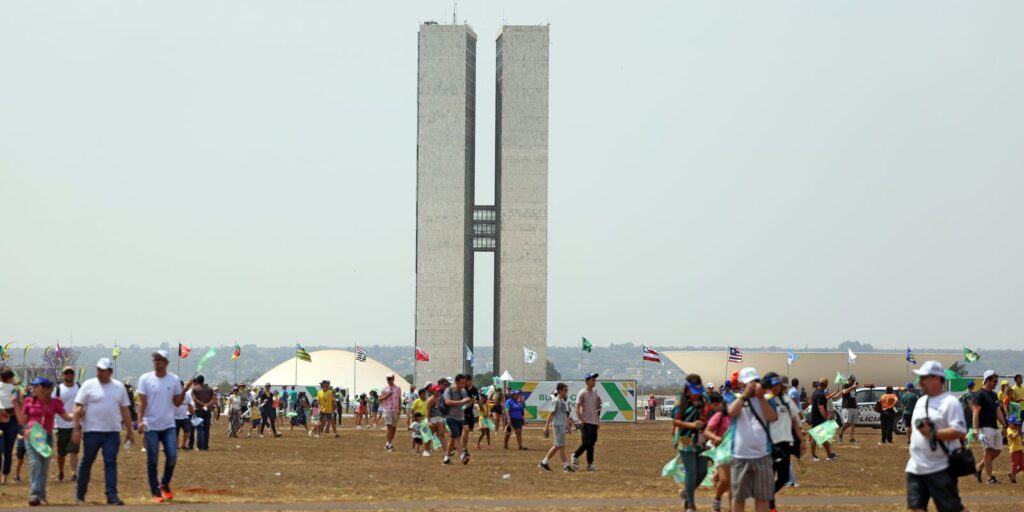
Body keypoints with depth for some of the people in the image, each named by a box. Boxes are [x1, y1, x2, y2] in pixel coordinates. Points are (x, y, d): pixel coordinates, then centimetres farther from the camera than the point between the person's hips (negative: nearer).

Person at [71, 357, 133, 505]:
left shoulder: (119, 387, 8)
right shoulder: (89, 385, -2)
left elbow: (125, 410, 13)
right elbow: (78, 408, -4)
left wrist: (129, 431, 12)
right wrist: (76, 428, -11)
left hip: (112, 432, 2)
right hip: (91, 431, -2)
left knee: (111, 462, -4)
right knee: (86, 462, 6)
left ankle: (112, 496, -6)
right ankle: (79, 494, 19)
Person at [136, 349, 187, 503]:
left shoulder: (174, 379, 1)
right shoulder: (145, 379, -3)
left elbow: (177, 403, 4)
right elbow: (142, 402, -5)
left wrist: (184, 391, -13)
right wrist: (140, 421, -16)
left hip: (168, 426, 2)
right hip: (151, 426, -2)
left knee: (172, 456, -6)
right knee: (152, 460, 2)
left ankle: (165, 484, 17)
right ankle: (155, 492, 10)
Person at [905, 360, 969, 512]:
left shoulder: (949, 402, -10)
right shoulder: (921, 402, 16)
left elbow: (959, 431, -19)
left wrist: (932, 433, -23)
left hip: (940, 469, -8)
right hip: (915, 468, 8)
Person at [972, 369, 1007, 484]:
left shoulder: (994, 395, 17)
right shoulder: (980, 395, -10)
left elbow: (998, 412, 23)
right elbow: (976, 412, -16)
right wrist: (976, 429, -23)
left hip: (995, 427, 9)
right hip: (985, 427, -9)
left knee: (997, 450, 9)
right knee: (989, 451, -8)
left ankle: (978, 468, 20)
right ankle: (990, 478, -5)